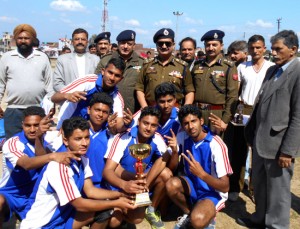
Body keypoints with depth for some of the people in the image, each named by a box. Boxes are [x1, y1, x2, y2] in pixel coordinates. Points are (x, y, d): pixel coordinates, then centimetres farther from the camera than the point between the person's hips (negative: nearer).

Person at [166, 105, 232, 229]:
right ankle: (188, 213, 2)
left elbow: (225, 187, -24)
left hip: (213, 192, -5)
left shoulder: (216, 145, -25)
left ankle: (208, 218, 5)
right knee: (171, 185, -27)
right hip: (192, 184, 5)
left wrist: (202, 174, -41)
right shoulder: (182, 137, -8)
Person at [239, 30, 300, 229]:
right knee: (259, 184, 21)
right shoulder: (272, 70, 12)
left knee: (278, 189, 9)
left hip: (278, 143, -8)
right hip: (260, 140, 8)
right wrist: (252, 132, 13)